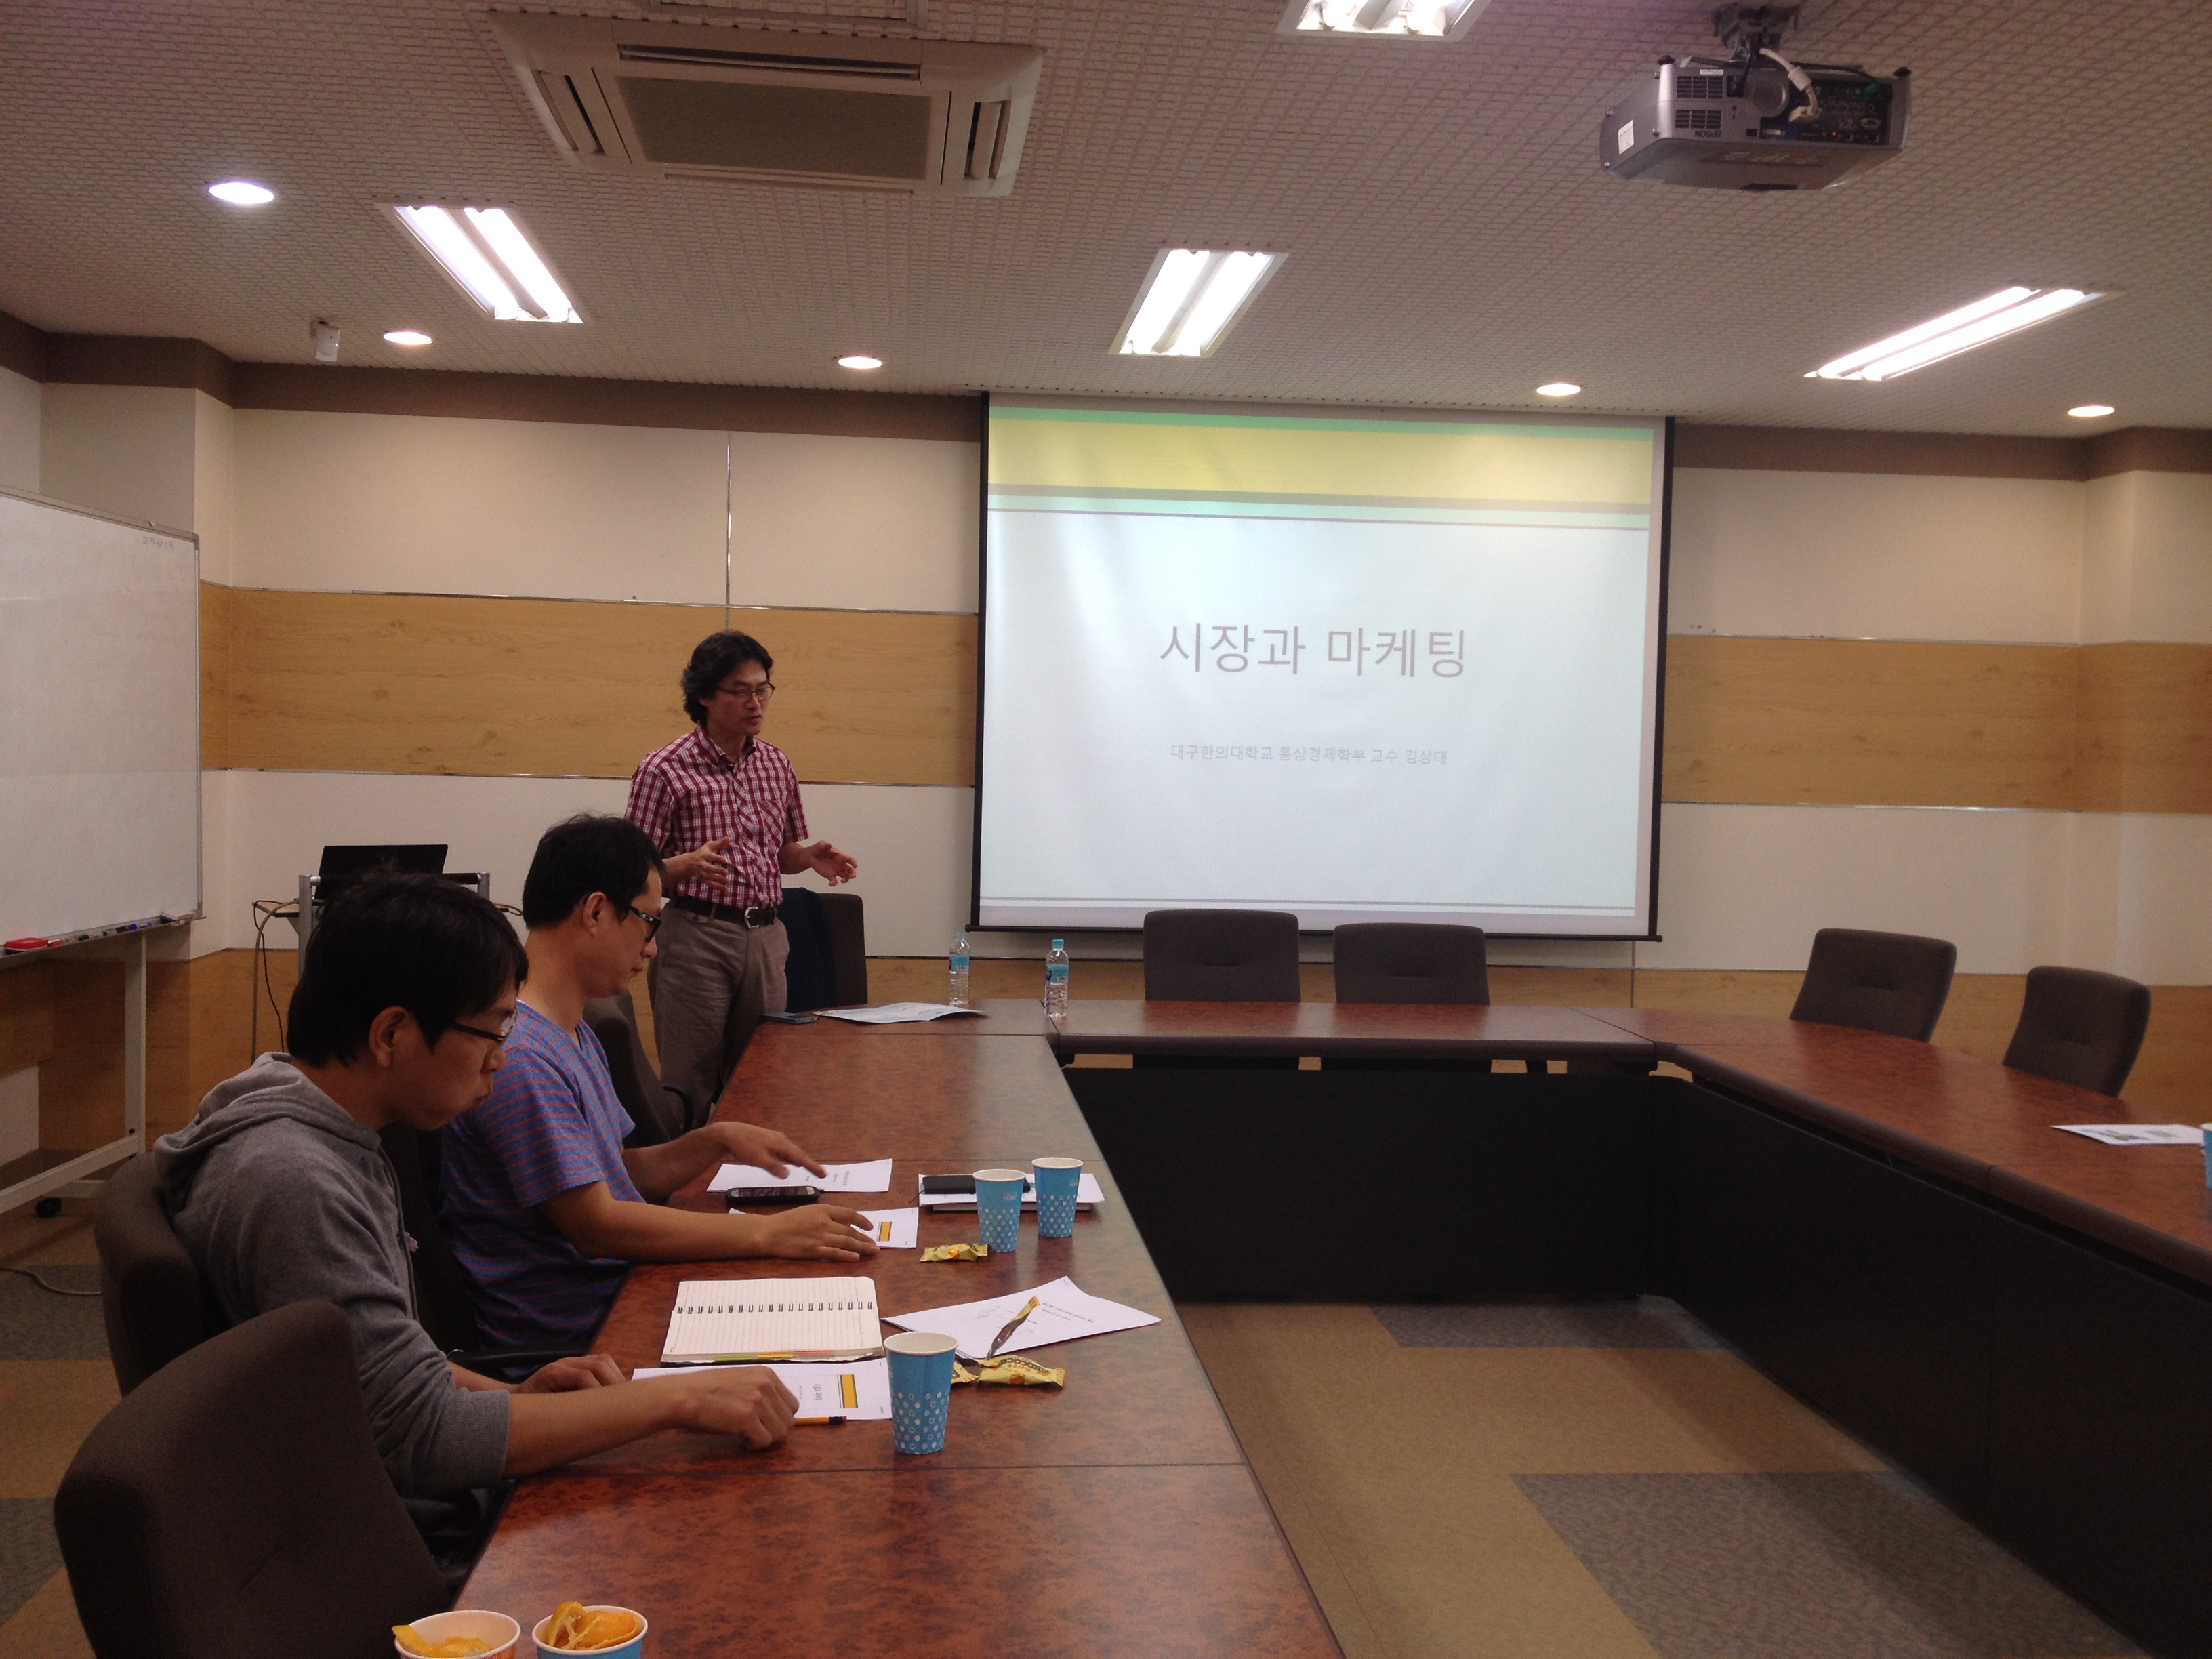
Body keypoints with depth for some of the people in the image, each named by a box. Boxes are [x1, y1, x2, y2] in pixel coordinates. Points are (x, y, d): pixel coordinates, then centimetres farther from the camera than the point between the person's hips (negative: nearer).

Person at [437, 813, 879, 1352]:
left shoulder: (575, 1037, 15)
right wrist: (767, 1235, -22)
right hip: (561, 1337, -10)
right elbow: (596, 1223, -23)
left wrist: (715, 1142, 3)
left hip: (616, 1287, 10)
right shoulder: (518, 1056, -21)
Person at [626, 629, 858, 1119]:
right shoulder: (665, 771, -7)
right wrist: (689, 865, -26)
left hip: (766, 936, 5)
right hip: (697, 936, -5)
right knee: (690, 1089, 0)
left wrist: (810, 857, -1)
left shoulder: (775, 764, 11)